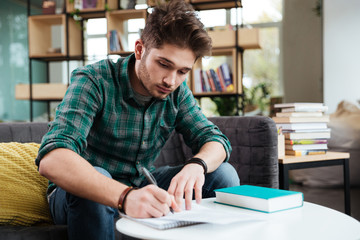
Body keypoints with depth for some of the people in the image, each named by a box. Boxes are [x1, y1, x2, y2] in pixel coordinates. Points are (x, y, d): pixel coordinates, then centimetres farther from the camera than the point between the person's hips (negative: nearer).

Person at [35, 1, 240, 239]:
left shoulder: (177, 92, -6)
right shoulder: (94, 81, -23)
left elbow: (217, 141, -5)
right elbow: (51, 160, -38)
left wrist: (197, 164, -31)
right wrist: (125, 197, -55)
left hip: (140, 186, 5)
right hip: (81, 192, -4)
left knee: (224, 174, -11)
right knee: (94, 179, -38)